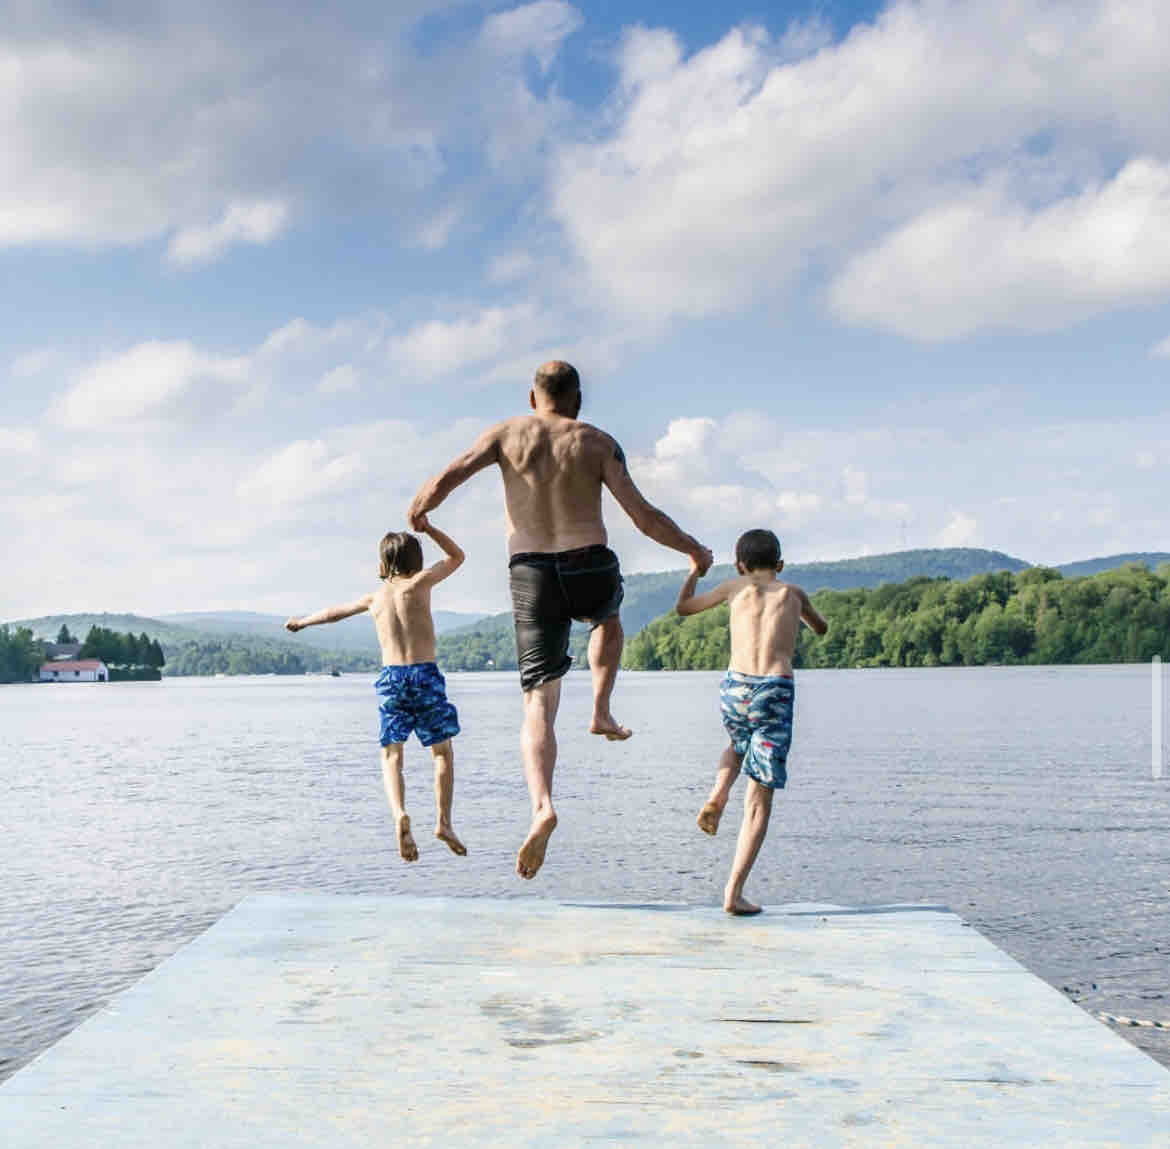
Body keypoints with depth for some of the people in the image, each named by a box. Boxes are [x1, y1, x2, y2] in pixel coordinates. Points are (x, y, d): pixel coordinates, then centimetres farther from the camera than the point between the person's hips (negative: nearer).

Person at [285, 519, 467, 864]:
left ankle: (399, 814, -20)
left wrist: (302, 621, 48)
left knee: (391, 757, 5)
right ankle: (443, 821, -1)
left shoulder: (375, 597, 15)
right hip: (425, 674, -2)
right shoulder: (419, 584, 4)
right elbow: (457, 556, 16)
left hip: (390, 678, 2)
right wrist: (427, 528, 14)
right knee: (442, 752, 11)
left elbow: (334, 612, 32)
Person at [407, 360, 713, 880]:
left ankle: (542, 806, -23)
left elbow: (447, 477, -5)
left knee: (539, 704, -2)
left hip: (531, 575, 0)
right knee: (608, 615, 39)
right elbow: (645, 517, 0)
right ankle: (601, 711, 25)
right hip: (591, 569, 0)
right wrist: (693, 548, 16)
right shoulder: (598, 443, 5)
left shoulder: (508, 432, 7)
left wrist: (417, 510, 16)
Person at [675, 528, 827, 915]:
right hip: (776, 693, -1)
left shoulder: (736, 586, 15)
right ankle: (733, 892, -3)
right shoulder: (792, 592, 17)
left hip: (735, 688, 1)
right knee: (758, 801, 4)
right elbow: (821, 628, 37)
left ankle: (719, 792, 7)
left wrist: (695, 571, 45)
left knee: (739, 745, 37)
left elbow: (683, 607, 29)